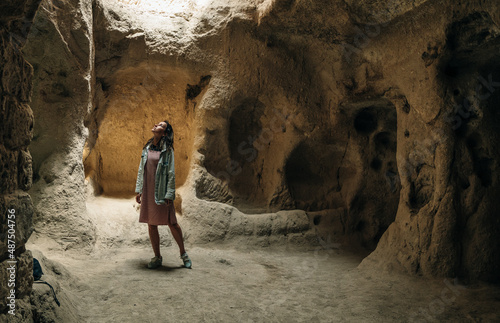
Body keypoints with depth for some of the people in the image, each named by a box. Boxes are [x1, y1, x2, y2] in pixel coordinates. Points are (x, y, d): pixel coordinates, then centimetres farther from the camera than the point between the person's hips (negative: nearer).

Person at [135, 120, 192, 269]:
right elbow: (141, 169, 14)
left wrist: (169, 195, -13)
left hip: (161, 192, -5)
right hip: (147, 192, 5)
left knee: (172, 223, 0)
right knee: (151, 225, 9)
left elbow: (171, 173, -9)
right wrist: (139, 190, 10)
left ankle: (183, 253, 18)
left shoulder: (167, 150, -6)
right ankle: (157, 257, 22)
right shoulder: (147, 148, 10)